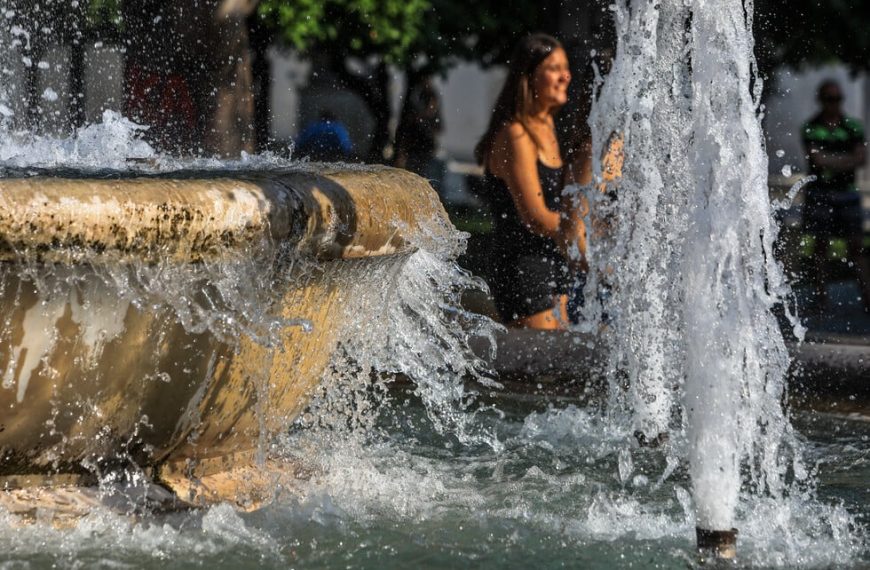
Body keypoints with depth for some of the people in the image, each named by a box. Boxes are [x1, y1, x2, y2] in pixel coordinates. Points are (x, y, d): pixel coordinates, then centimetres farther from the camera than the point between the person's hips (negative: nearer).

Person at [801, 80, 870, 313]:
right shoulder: (811, 127, 1)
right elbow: (816, 159, -10)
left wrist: (830, 160, -13)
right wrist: (845, 160, -8)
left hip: (847, 192, 2)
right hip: (820, 193, -1)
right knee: (821, 245, 2)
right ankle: (820, 297, 7)